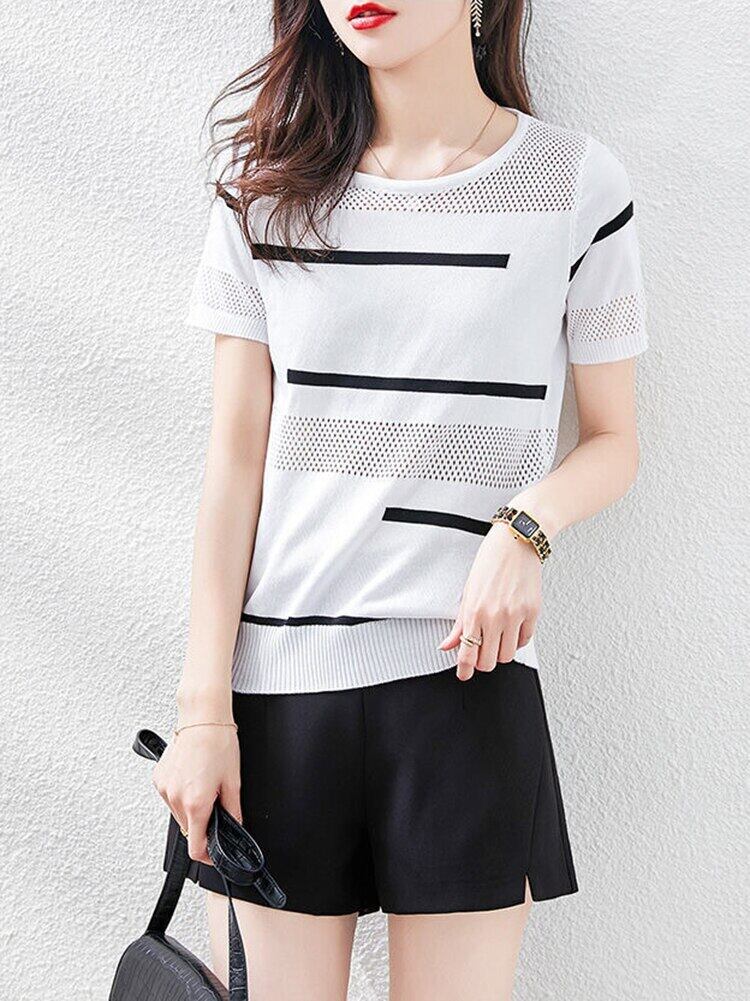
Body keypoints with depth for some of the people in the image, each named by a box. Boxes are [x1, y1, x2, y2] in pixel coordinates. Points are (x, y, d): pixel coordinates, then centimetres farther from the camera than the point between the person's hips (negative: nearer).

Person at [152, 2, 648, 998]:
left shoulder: (577, 181, 3)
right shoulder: (267, 185, 7)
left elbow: (613, 441, 8)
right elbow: (237, 451, 4)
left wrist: (525, 528, -14)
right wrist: (204, 707, -1)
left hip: (467, 669, -1)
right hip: (278, 675, 1)